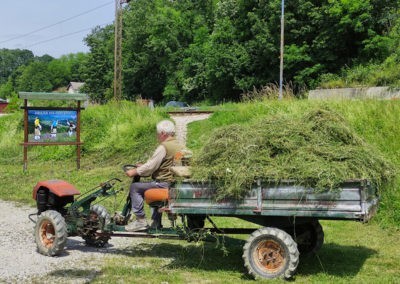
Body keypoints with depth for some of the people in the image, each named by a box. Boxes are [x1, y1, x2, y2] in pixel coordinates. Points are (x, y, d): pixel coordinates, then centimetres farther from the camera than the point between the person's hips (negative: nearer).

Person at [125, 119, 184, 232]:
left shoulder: (164, 147, -16)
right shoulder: (179, 146, 13)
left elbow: (151, 167, -17)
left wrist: (134, 172, -6)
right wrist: (144, 166, 22)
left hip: (164, 183, -10)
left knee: (135, 187, -3)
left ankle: (141, 221, -4)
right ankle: (156, 223, 32)